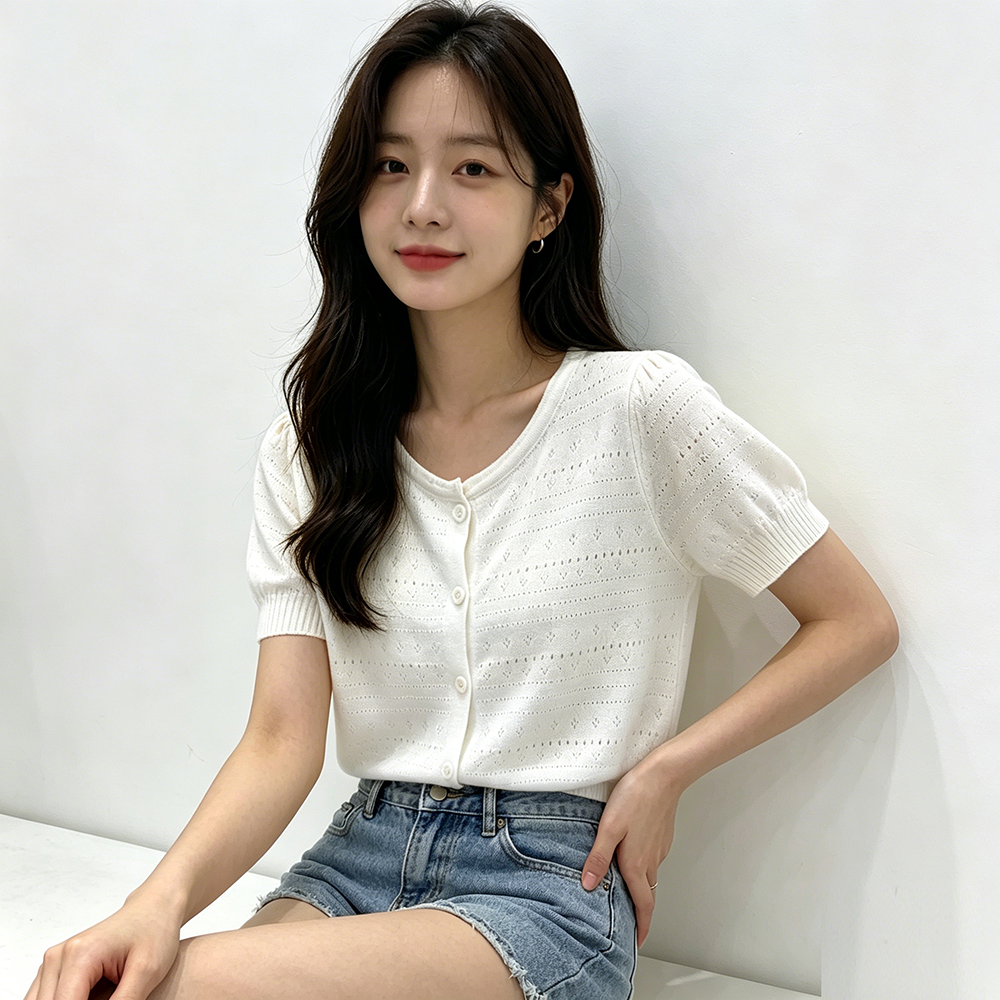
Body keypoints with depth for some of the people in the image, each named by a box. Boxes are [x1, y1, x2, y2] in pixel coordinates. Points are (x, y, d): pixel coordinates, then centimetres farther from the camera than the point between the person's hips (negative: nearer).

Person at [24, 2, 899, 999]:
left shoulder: (637, 406, -8)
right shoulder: (308, 445, 4)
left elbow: (857, 623, 0)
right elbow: (283, 740, -3)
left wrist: (666, 767, -9)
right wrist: (163, 896, -22)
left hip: (547, 880, -3)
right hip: (359, 857, 4)